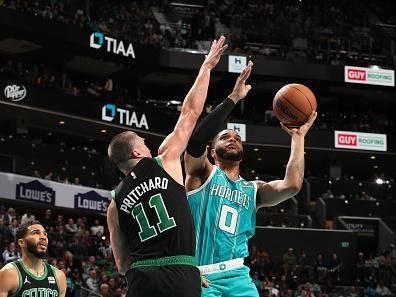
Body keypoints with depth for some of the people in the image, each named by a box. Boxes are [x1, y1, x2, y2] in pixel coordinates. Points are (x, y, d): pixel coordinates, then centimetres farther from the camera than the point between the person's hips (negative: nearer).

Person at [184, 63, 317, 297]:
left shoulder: (253, 190, 18)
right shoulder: (203, 173, 6)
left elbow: (292, 186, -2)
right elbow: (196, 140, -15)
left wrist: (298, 138, 2)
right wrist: (233, 98, -17)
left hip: (237, 276, 4)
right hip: (200, 277, -4)